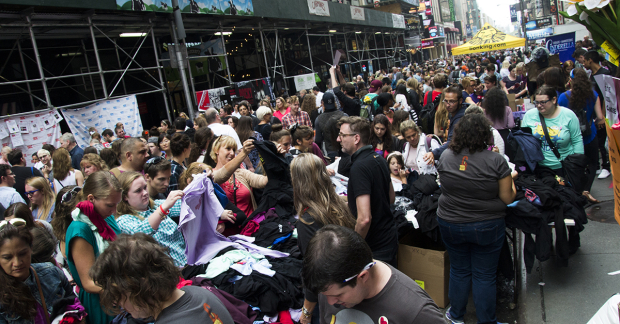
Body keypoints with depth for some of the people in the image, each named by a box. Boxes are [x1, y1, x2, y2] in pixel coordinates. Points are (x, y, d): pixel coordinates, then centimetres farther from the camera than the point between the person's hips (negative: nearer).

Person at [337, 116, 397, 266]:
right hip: (389, 239, 9)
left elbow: (365, 218, -30)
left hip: (375, 247, -9)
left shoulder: (359, 167, -24)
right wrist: (350, 205, 20)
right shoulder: (379, 160, 5)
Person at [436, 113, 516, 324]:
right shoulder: (496, 161, -16)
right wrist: (511, 181, 9)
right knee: (485, 276, 11)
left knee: (459, 271, 19)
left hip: (450, 225, 3)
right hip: (487, 227, -2)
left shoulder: (445, 156, -7)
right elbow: (508, 198, -9)